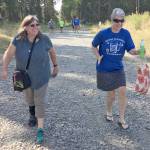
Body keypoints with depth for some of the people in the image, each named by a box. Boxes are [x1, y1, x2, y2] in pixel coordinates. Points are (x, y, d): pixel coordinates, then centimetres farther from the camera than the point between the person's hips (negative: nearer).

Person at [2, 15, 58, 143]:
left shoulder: (44, 39, -15)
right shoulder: (18, 39, -15)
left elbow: (52, 52, 1)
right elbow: (8, 54, -10)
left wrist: (55, 66, 8)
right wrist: (5, 69, -19)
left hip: (41, 77, -2)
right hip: (25, 77, 2)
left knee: (40, 101, 0)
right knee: (29, 99, 22)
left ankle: (40, 129, 5)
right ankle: (33, 115, 50)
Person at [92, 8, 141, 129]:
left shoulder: (126, 33, -7)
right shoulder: (103, 33, -12)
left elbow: (131, 50, -10)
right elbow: (94, 46, 5)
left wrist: (137, 52, -31)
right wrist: (98, 57, -9)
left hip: (118, 69, 2)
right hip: (104, 69, -2)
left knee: (123, 91, -8)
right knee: (111, 95, 6)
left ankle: (122, 119, 9)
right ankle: (109, 112, 37)